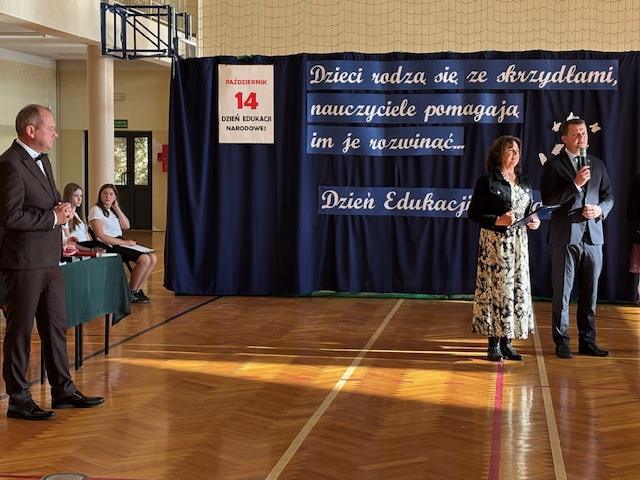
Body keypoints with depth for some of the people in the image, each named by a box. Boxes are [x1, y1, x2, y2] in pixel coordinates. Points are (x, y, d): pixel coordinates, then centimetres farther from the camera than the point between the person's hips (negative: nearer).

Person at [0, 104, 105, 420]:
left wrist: (61, 208, 0)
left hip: (48, 260, 9)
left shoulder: (41, 160, 13)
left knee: (56, 327, 14)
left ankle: (63, 390, 24)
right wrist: (54, 217, -15)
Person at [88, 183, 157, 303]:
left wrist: (116, 208, 3)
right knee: (144, 259, -23)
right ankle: (131, 294, -9)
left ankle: (137, 290, 1)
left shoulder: (113, 210, 20)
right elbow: (100, 236, -16)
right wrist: (124, 242, -17)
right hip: (108, 247, -8)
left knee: (153, 258, -7)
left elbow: (126, 226, 9)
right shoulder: (96, 210, -6)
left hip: (119, 243, 8)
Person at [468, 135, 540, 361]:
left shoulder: (523, 181, 13)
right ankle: (494, 344, 4)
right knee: (496, 288, -5)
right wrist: (498, 220, -20)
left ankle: (507, 341, 13)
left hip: (519, 242, 6)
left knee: (518, 288, 5)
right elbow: (473, 213, -9)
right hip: (495, 242, -6)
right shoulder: (487, 181, -6)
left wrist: (534, 222, -1)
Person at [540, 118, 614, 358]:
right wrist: (575, 184, -19)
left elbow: (608, 196, 14)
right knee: (562, 292, 2)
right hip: (565, 237, -4)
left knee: (590, 293, 9)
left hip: (593, 237, 4)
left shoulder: (597, 164, 13)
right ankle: (561, 342, 11)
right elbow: (547, 199, -11)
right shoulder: (553, 165, -1)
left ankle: (587, 341, 17)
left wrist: (601, 209, -7)